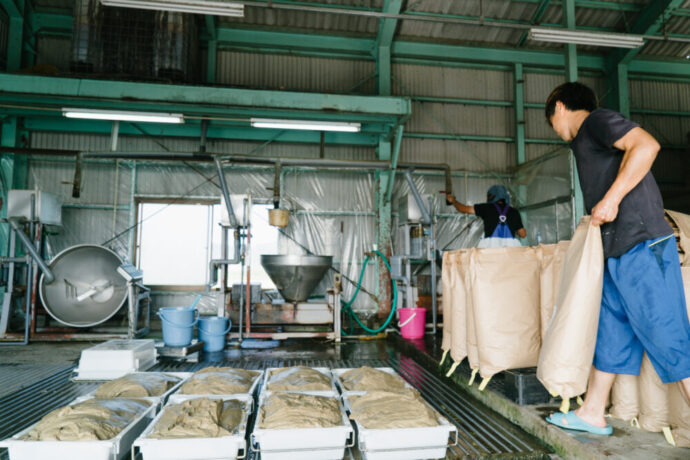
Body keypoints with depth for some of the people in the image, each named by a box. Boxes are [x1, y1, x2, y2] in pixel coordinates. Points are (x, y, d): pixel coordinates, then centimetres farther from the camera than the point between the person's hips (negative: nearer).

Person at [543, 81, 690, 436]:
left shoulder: (597, 120, -3)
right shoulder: (584, 141, 24)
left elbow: (647, 144, -19)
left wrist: (611, 198, -21)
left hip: (641, 246, -10)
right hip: (618, 251, 10)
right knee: (609, 330, 12)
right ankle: (592, 414, 21)